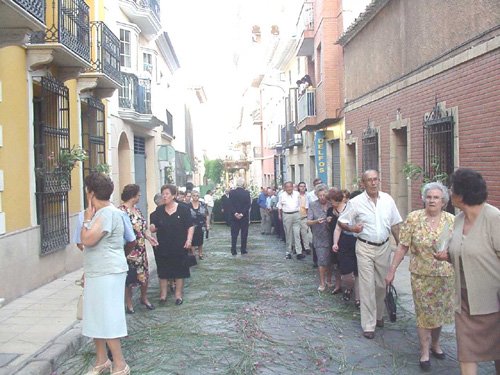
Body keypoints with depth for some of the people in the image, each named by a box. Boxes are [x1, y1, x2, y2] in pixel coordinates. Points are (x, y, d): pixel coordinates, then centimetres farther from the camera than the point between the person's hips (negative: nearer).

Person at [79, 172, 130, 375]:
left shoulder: (109, 213, -17)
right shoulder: (99, 213, 15)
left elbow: (88, 240, -24)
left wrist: (87, 219, -9)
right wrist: (86, 273, 21)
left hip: (107, 274, -10)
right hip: (96, 273, 10)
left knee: (107, 319, -5)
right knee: (97, 318, 15)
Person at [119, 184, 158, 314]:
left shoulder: (137, 210, 10)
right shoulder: (121, 210, -16)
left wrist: (148, 237, 3)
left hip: (141, 249, 7)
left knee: (145, 274, 13)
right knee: (128, 277, 6)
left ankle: (144, 298, 34)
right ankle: (129, 303, 22)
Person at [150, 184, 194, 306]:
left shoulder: (183, 209, -4)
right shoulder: (159, 210, 4)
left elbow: (190, 227, -4)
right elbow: (154, 227, 7)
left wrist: (189, 240, -15)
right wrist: (152, 227, -16)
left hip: (179, 247, -2)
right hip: (163, 247, 2)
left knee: (179, 271, 7)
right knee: (163, 271, 8)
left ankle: (178, 295, 19)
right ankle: (163, 295, 20)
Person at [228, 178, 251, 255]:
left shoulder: (232, 192, -4)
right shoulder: (246, 193, -7)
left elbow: (230, 205, -8)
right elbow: (248, 205, -12)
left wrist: (235, 213, -10)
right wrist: (242, 214, -12)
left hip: (234, 216, 1)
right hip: (244, 217, -1)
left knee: (234, 234, 8)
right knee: (244, 234, 9)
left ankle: (233, 250, 7)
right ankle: (243, 250, 11)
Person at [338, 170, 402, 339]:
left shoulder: (387, 199, 1)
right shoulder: (356, 202, -8)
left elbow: (394, 224, 9)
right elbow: (341, 222, -1)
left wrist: (399, 244, 7)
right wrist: (352, 228, -21)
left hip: (384, 247, 3)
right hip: (365, 248, -3)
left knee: (382, 284, 13)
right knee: (367, 286, -2)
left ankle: (378, 315, 35)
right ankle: (368, 325, 6)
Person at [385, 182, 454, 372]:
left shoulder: (452, 220, 0)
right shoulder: (414, 218, -6)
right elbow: (403, 246, -5)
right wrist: (392, 270, -7)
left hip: (446, 276, 2)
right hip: (422, 275, -2)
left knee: (440, 311, 14)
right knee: (424, 312, 4)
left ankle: (435, 344, 36)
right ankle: (424, 351, 17)